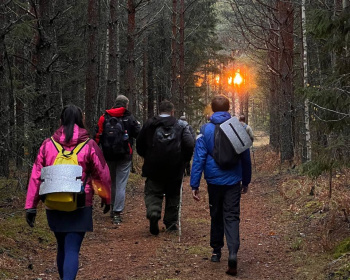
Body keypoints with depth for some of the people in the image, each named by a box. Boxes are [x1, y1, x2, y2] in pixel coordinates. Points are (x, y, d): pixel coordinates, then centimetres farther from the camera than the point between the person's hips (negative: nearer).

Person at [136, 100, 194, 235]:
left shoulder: (149, 124, 6)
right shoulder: (181, 126, 0)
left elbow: (139, 144, 10)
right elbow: (190, 145, -11)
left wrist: (147, 157, 22)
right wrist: (184, 160, 4)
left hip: (153, 167, 0)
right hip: (175, 168, 0)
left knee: (153, 192, 5)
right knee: (173, 194, 14)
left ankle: (153, 212, -23)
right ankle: (171, 222, 17)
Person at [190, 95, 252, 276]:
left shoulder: (206, 130, -5)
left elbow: (199, 158, -8)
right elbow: (246, 158, 7)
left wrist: (194, 185, -5)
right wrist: (246, 181, 19)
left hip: (214, 181, 0)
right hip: (233, 181, 0)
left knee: (216, 215, 18)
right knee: (232, 217, -2)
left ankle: (216, 250, 28)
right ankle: (233, 252, -22)